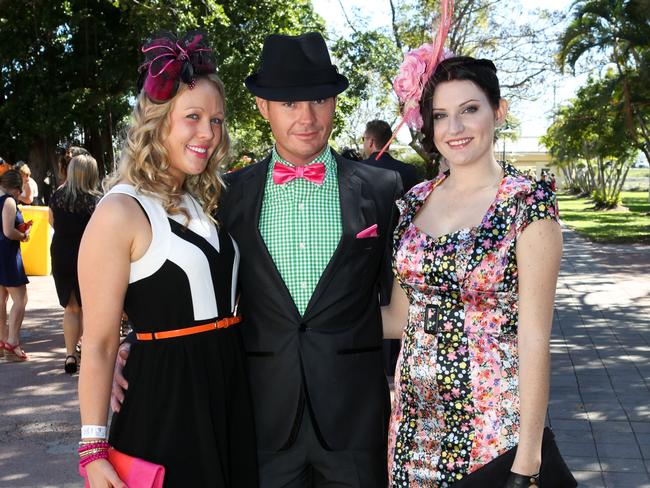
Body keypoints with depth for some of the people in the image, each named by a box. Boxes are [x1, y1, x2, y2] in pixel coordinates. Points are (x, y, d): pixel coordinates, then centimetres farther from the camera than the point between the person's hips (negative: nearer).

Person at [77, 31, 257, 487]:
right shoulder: (121, 213, -13)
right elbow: (99, 344, -13)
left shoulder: (206, 201, 8)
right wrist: (94, 448, -14)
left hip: (231, 386, 7)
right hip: (166, 397, -7)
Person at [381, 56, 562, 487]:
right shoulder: (415, 202, 4)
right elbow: (400, 317, 9)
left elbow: (534, 338, -14)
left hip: (493, 422, -5)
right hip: (415, 416, 5)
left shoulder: (528, 204, -12)